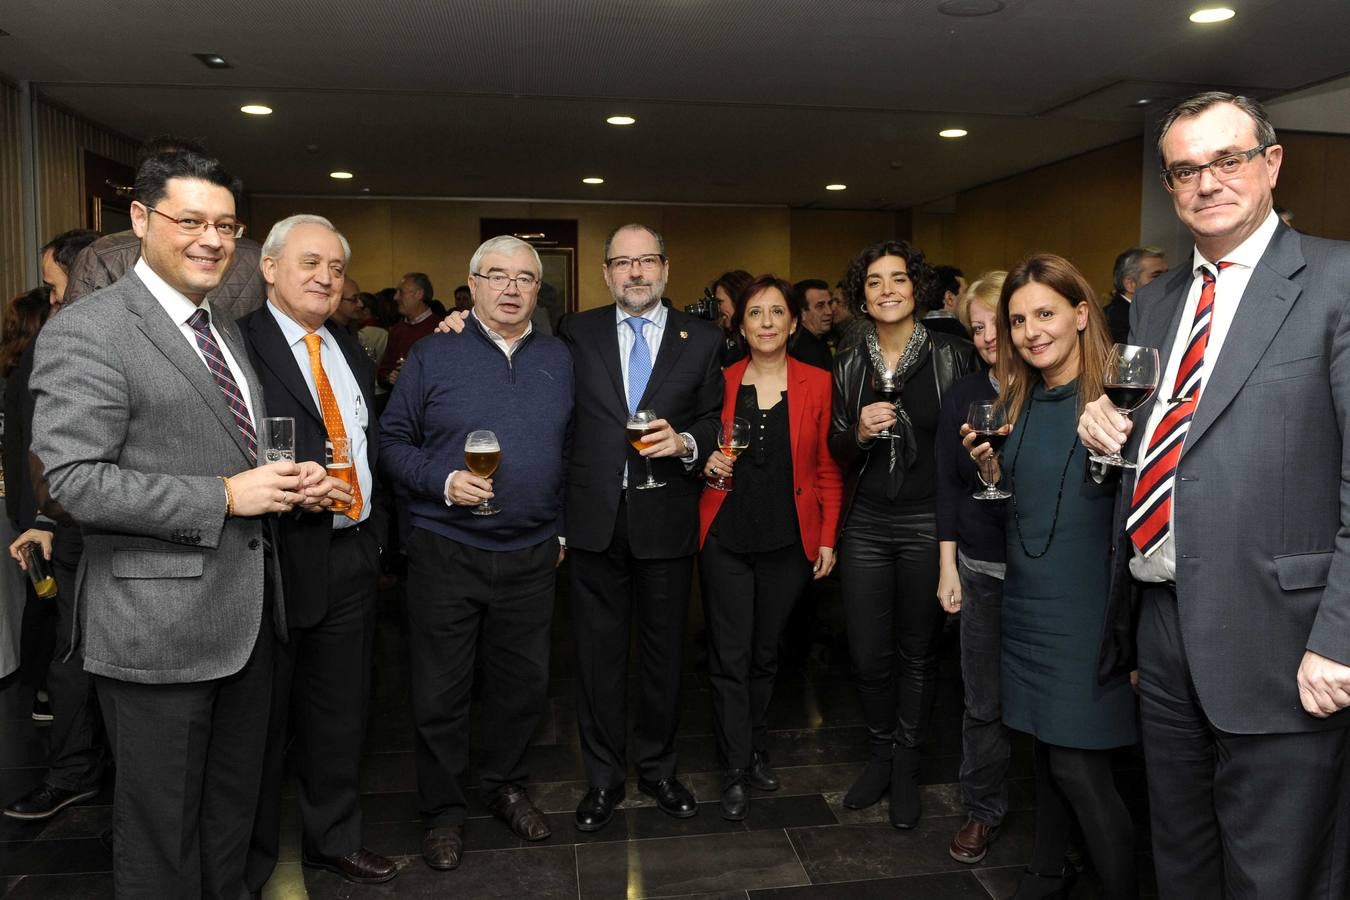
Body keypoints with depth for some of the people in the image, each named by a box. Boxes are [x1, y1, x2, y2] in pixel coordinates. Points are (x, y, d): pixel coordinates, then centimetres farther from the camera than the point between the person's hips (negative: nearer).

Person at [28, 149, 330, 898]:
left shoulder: (225, 332, 14)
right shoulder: (85, 331, -12)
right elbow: (75, 481, -19)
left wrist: (289, 484, 2)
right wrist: (224, 497, -21)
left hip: (245, 615, 8)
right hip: (158, 626, -7)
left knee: (233, 805, 22)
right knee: (161, 822, 10)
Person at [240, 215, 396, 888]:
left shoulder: (348, 348, 13)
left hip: (353, 555, 7)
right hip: (277, 554, -6)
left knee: (341, 714, 19)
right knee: (264, 720, 10)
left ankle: (335, 839, 38)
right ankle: (251, 864, 31)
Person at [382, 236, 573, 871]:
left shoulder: (558, 359, 8)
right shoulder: (433, 355, -2)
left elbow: (571, 451, 12)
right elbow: (393, 440, -1)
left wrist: (562, 529, 11)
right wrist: (443, 481, -17)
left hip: (532, 555, 3)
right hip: (446, 552, -3)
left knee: (524, 682, 14)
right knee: (440, 693, 7)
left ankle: (505, 784, 36)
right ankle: (442, 810, 27)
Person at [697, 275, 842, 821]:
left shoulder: (817, 384, 0)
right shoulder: (722, 382, 3)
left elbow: (828, 468, 3)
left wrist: (828, 537, -1)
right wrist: (707, 461, -7)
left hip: (789, 540, 0)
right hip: (726, 537, 0)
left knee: (766, 653, 13)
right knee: (729, 657, 2)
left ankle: (755, 750, 33)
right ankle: (735, 772, 14)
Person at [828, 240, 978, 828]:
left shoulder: (952, 357, -3)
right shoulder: (849, 365, 6)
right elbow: (838, 455, 11)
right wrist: (859, 433, -10)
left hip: (927, 524, -2)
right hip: (866, 525, 2)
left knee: (917, 651, 10)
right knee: (868, 654, 6)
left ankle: (906, 767, 28)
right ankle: (880, 755, 30)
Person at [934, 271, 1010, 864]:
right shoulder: (962, 397, 5)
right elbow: (948, 486, 6)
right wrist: (947, 567, 4)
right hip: (982, 568, 2)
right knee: (984, 700, 8)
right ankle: (982, 809, 27)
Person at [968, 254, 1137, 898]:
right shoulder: (1015, 402, 9)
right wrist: (989, 468, 0)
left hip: (1089, 610, -6)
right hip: (1026, 604, 6)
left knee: (1078, 767, -2)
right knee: (1045, 752, 18)